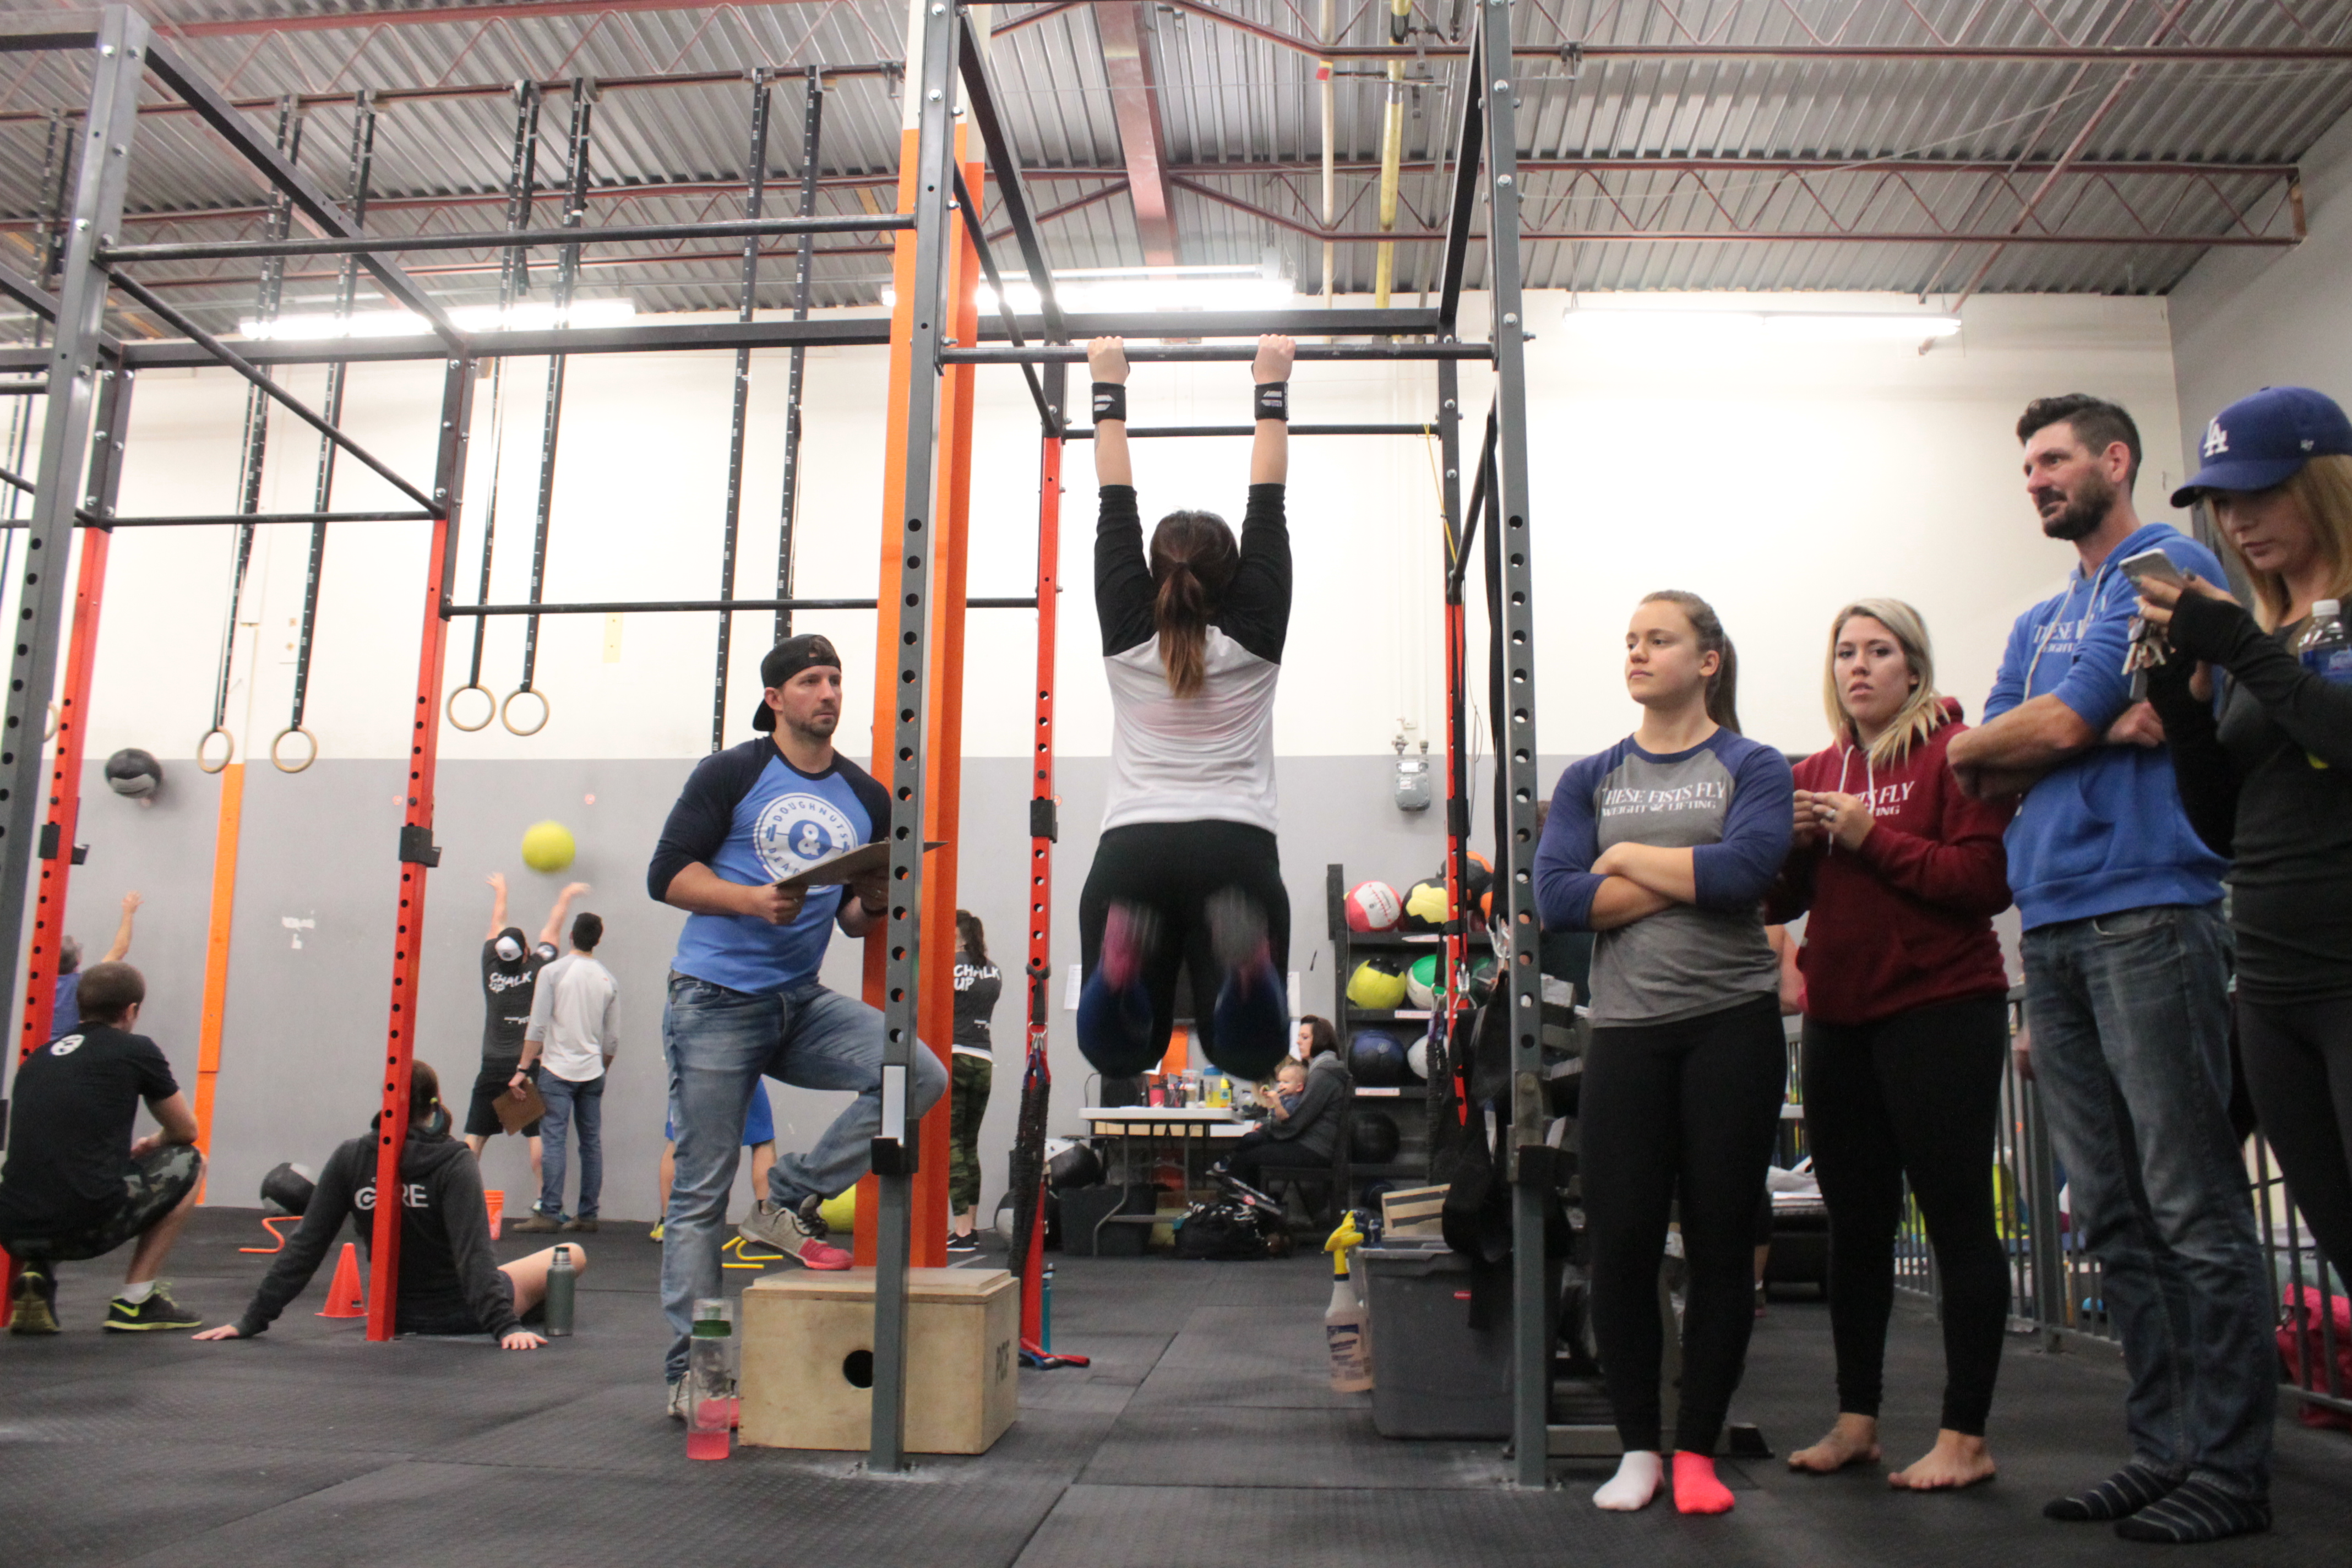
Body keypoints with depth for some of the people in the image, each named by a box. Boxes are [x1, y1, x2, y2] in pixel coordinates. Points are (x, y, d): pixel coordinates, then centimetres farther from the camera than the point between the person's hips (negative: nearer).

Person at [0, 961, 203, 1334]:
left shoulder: (37, 1058, 19)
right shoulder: (135, 1051, 4)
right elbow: (186, 1131, 15)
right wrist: (152, 1144, 39)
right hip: (87, 1227, -6)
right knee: (187, 1163, 19)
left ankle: (37, 1278, 11)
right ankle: (135, 1301, 13)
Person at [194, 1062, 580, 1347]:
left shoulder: (350, 1159, -8)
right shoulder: (454, 1164, -19)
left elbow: (304, 1248, -8)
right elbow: (473, 1254, -28)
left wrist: (252, 1320, -3)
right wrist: (505, 1326, -30)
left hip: (399, 1317, 6)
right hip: (460, 1314, -5)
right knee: (574, 1254, 13)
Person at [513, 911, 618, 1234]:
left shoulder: (552, 972, -5)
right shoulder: (609, 980, 7)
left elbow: (537, 1027, -9)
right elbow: (612, 1039, 10)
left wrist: (523, 1069, -3)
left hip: (557, 1071, -4)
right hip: (593, 1073, 4)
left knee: (554, 1140, -4)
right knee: (592, 1143, 6)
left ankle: (549, 1213, -8)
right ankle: (587, 1215, 9)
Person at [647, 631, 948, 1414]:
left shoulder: (866, 798, 12)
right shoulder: (730, 774, -1)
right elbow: (667, 874, -6)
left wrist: (873, 906, -5)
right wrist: (756, 900, -20)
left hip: (803, 1003, 5)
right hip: (715, 1002, -4)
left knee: (920, 1076, -17)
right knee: (700, 1193, -2)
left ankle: (789, 1201, -3)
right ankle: (691, 1369, 8)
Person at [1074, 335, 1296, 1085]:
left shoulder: (1127, 637, 13)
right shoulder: (1255, 637, 11)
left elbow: (1116, 506, 20)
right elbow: (1268, 505, 19)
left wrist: (1109, 390, 27)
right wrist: (1272, 390, 24)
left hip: (1132, 853, 1)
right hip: (1236, 851, 0)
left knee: (1121, 1053, 6)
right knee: (1249, 1050, 2)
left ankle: (1124, 961, -30)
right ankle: (1243, 959, -34)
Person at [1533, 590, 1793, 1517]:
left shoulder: (1752, 767, 4)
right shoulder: (1592, 779, 10)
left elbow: (1744, 869, -16)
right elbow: (1556, 897, -5)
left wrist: (1629, 858, -6)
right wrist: (1690, 881, -9)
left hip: (1732, 1025, -2)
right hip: (1627, 1032, 2)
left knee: (1721, 1243, 4)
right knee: (1621, 1242, 1)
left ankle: (1698, 1450, 18)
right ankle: (1637, 1447, 17)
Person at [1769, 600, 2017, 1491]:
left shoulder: (1953, 752, -3)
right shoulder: (1817, 773, 14)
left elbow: (1986, 880, -14)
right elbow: (1777, 901, 12)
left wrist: (1872, 835, -16)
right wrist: (1789, 844, -6)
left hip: (1940, 1009, -6)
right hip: (1839, 1017, 6)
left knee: (1957, 1218, -1)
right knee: (1854, 1223, 12)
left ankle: (1965, 1437, 9)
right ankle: (1856, 1421, 23)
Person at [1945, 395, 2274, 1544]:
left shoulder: (2167, 566, 0)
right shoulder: (2039, 624, 24)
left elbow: (2060, 727, -10)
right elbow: (1987, 780, 12)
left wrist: (1979, 746, 9)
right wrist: (2111, 731, -4)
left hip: (2146, 910, -8)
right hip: (2051, 930, 8)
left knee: (2193, 1210, -4)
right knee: (2111, 1217, 9)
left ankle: (2229, 1467, 3)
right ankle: (2165, 1447, 17)